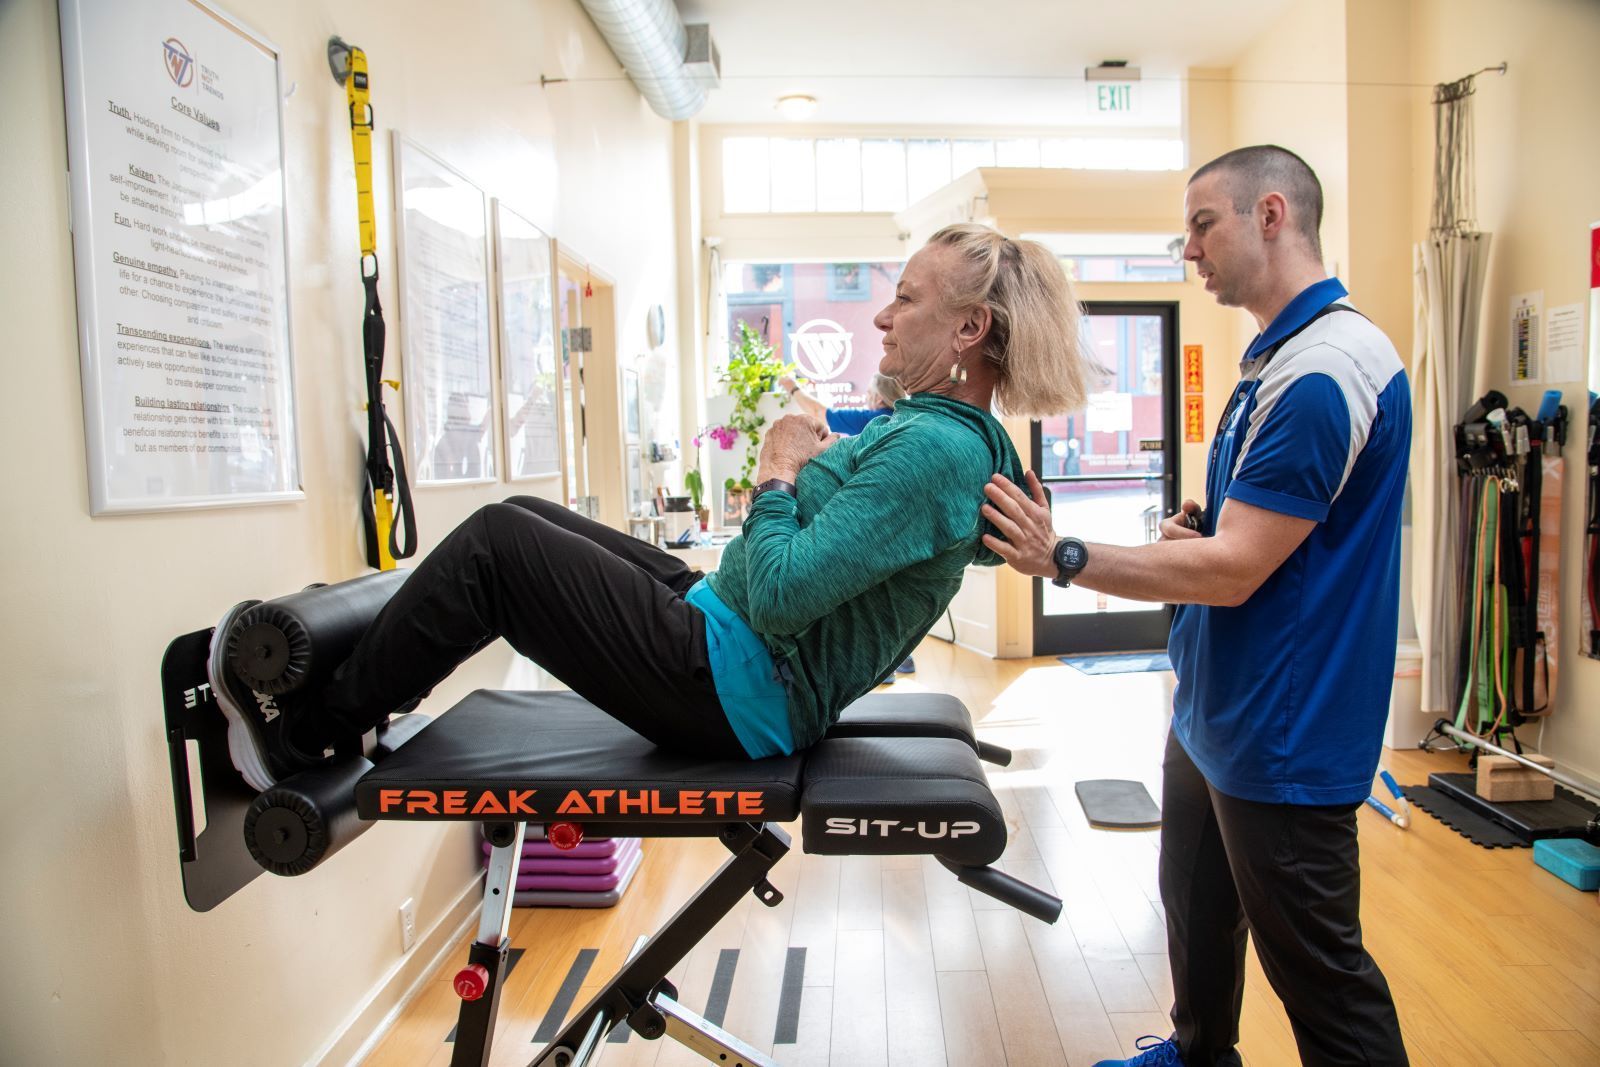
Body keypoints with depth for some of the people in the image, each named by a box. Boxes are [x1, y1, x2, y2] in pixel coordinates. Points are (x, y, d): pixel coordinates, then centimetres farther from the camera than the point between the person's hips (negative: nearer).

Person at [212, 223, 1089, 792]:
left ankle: (296, 742, 9)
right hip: (745, 671, 10)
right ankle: (351, 689, 23)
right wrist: (816, 464, 4)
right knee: (526, 520, 12)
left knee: (496, 544, -7)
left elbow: (780, 596, -29)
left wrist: (779, 476, -13)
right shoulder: (944, 428, 9)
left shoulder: (935, 449, -22)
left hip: (739, 693, -10)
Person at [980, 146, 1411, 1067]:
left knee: (1318, 970, 6)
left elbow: (1233, 570, -24)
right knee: (1197, 910, 26)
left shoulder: (1324, 370, -22)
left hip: (1280, 738, -10)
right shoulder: (1276, 358, 11)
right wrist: (1197, 527, 0)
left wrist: (1064, 558, -21)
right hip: (1215, 714, 11)